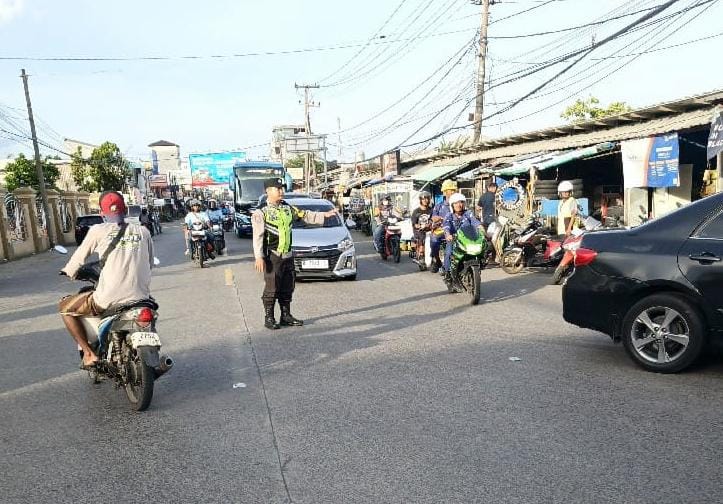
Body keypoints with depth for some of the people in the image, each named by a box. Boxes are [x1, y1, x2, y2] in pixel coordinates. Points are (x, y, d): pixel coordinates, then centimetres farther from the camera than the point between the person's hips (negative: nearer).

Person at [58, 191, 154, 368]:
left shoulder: (98, 230, 1)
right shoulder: (143, 231, 8)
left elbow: (79, 257, 12)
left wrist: (68, 272, 34)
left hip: (108, 301, -3)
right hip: (140, 299, 3)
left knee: (64, 307, 21)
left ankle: (89, 353, 11)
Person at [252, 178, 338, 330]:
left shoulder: (287, 208, 12)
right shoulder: (260, 212, -8)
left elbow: (305, 215, 19)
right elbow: (258, 236, -11)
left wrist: (324, 215, 11)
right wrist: (259, 257, -16)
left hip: (287, 255, 7)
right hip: (272, 256, -6)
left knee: (287, 287, 12)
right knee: (271, 288, -2)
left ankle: (286, 315, 23)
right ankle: (269, 318, 10)